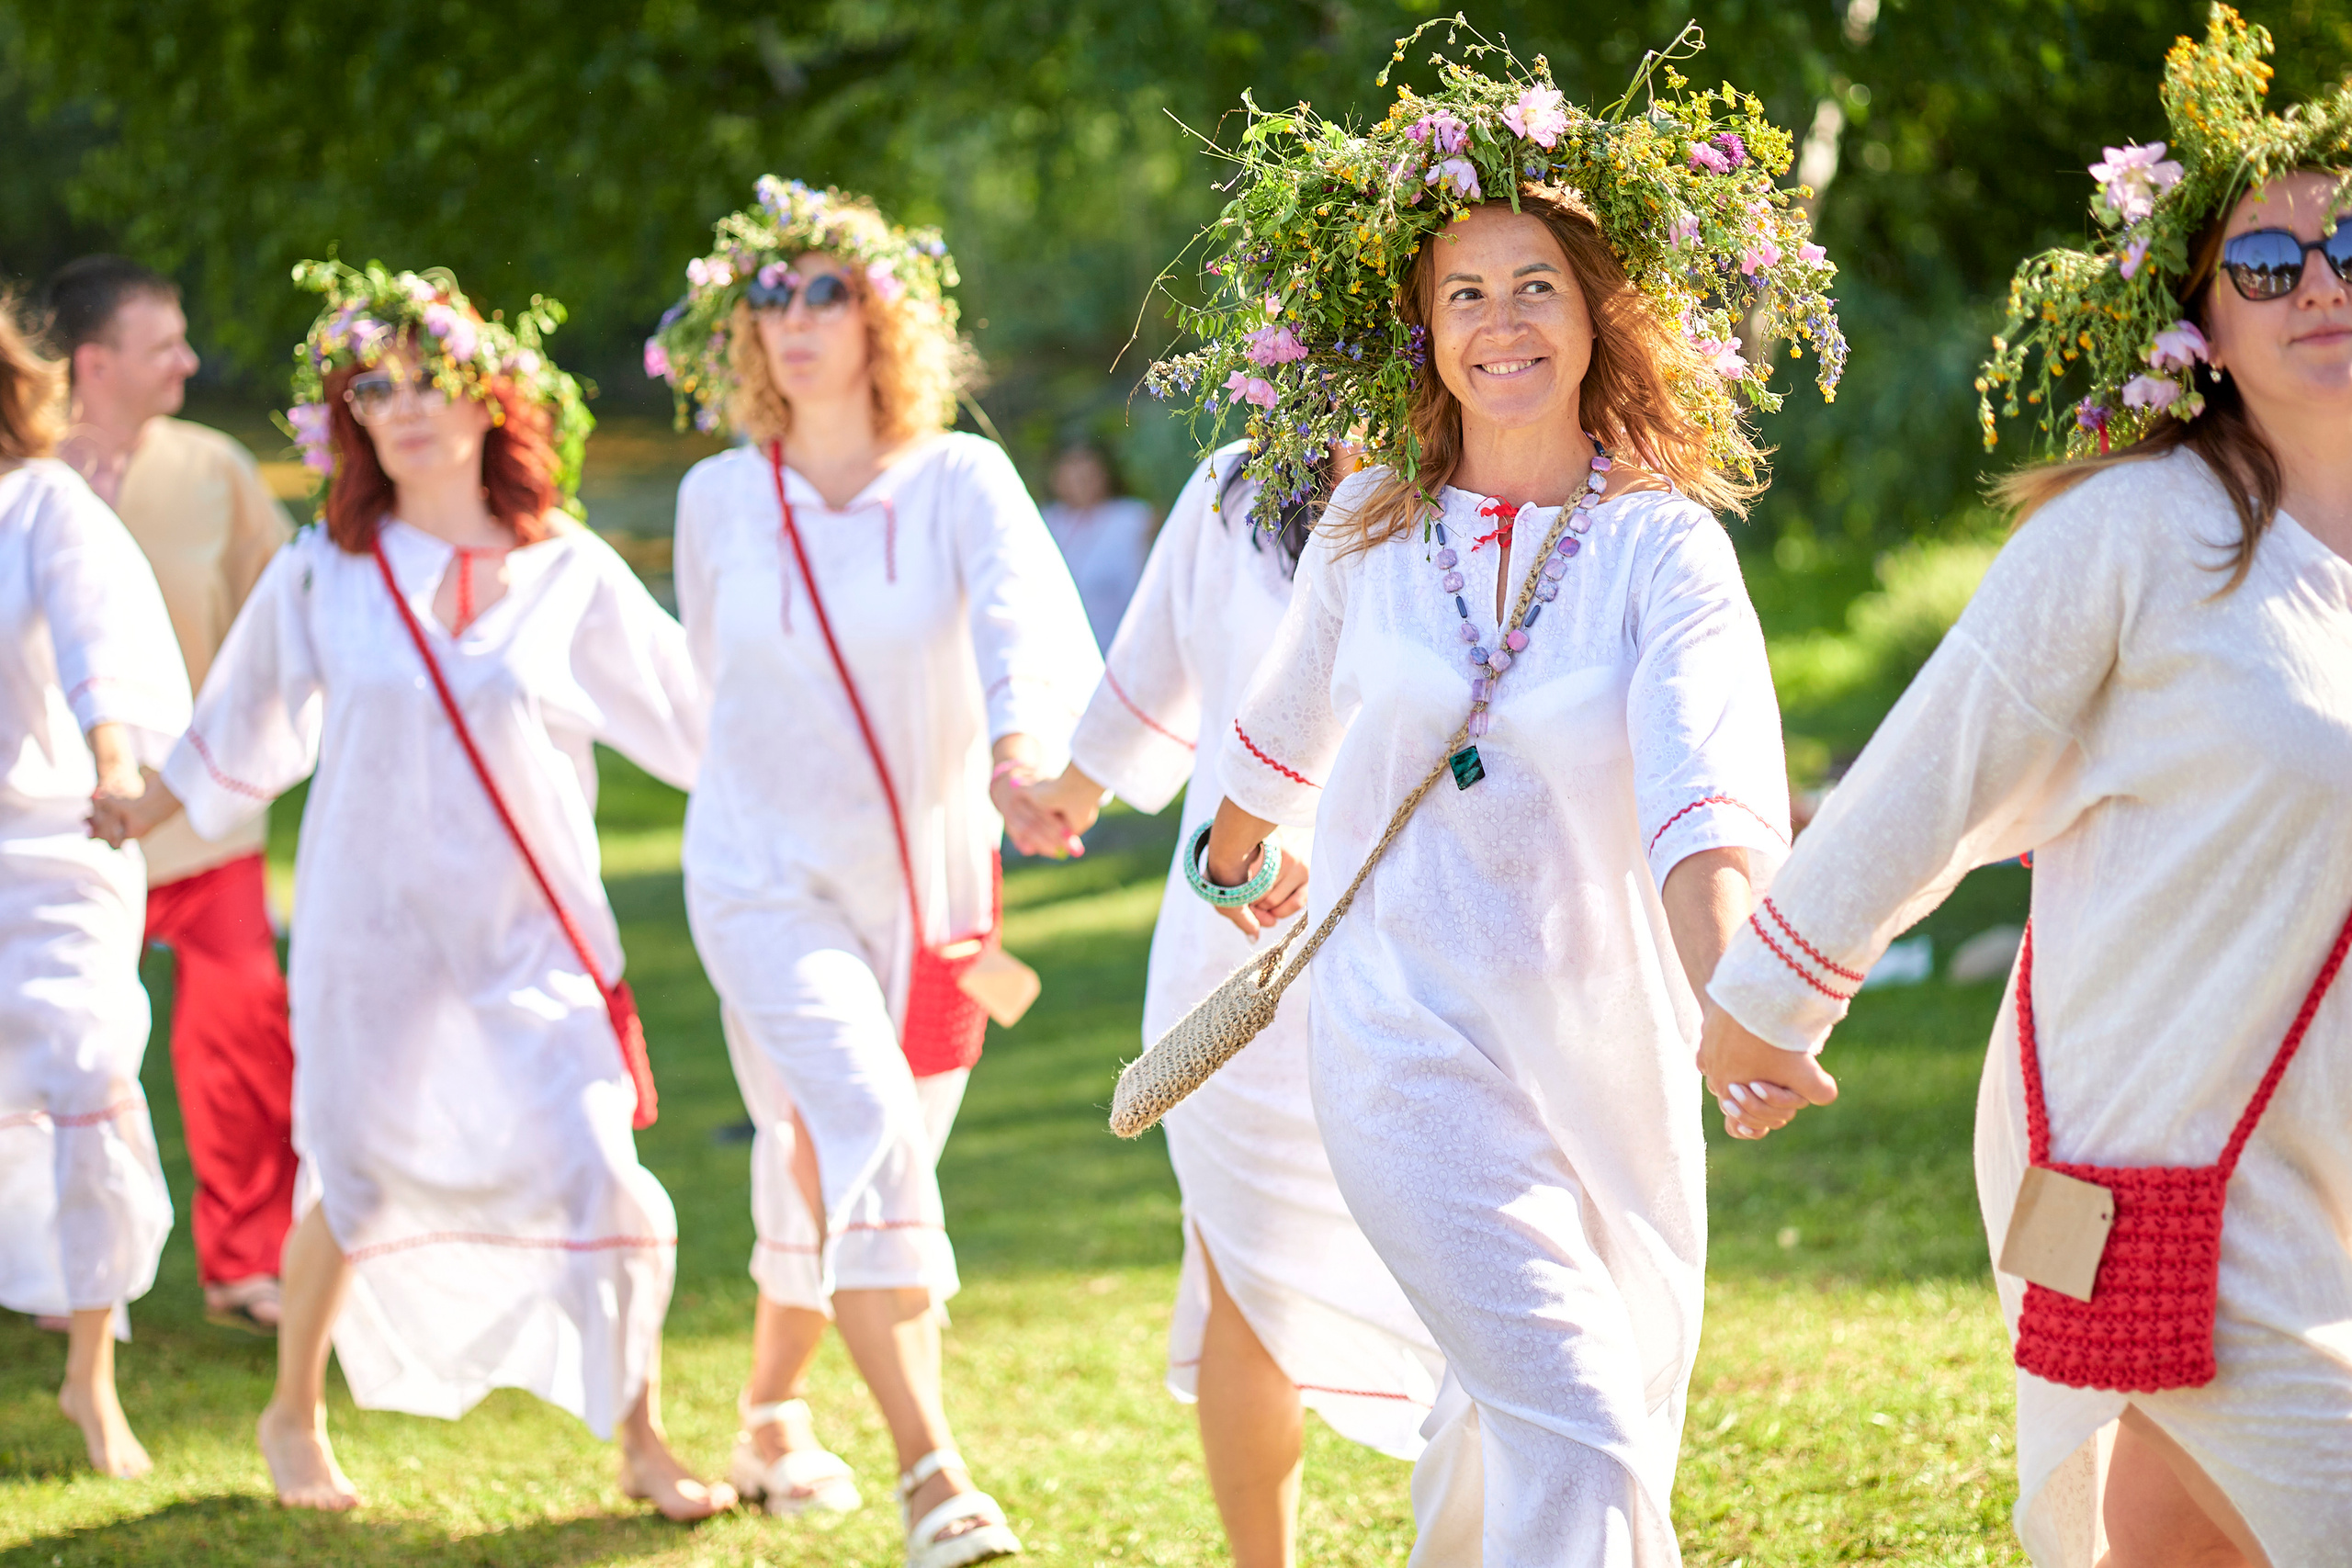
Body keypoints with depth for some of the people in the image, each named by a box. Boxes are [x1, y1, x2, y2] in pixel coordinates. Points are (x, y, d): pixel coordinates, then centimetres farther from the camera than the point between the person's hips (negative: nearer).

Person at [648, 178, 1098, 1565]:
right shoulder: (720, 500, -2)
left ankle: (773, 1413, 40)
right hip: (768, 878, -1)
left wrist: (1019, 752, -46)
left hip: (929, 881, 1)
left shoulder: (959, 481, -8)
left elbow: (1031, 618, -27)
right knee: (862, 1129, -22)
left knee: (836, 1169, 13)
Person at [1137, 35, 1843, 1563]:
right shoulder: (1371, 529, -1)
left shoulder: (1667, 545, -8)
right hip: (1413, 1038, -1)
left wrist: (1733, 994, -44)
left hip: (1606, 1047, 1)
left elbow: (1711, 797, -26)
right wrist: (1237, 855, 39)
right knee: (1582, 1443, -18)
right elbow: (1295, 708, 22)